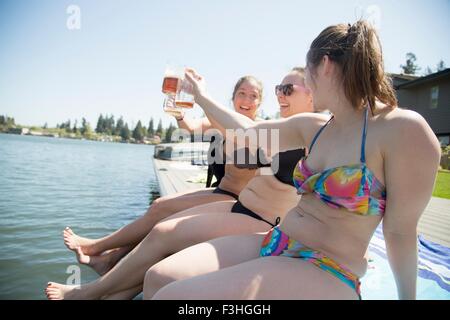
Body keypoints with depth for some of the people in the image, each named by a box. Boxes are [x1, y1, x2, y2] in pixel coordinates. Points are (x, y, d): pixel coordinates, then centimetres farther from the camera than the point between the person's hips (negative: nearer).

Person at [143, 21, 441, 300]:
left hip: (327, 272, -6)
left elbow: (400, 232, -7)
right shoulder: (313, 127, 9)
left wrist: (408, 295, 4)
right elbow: (249, 131, 17)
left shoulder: (405, 130, -12)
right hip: (275, 244, 7)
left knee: (172, 294, -23)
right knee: (159, 276, -10)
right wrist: (203, 97, 27)